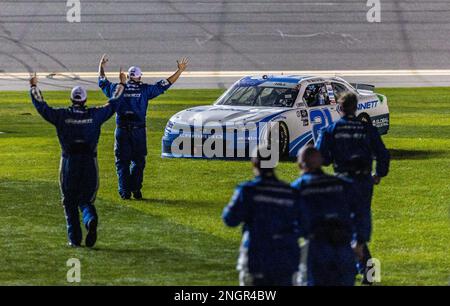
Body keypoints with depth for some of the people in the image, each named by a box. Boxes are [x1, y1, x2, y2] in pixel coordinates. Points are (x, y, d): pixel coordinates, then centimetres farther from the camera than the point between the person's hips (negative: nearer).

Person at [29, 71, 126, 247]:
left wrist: (34, 87, 22)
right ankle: (91, 221, -24)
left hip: (69, 163, -1)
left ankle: (74, 238, 5)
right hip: (89, 163, 1)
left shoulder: (62, 115, -2)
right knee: (86, 200, 9)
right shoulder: (95, 115, 1)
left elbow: (41, 107, 7)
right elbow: (113, 105, 14)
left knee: (70, 202, 10)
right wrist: (121, 85, 29)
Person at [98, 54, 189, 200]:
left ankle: (125, 192, 2)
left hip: (122, 130, 1)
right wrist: (180, 70, 10)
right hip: (138, 130, -1)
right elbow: (165, 84, 3)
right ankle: (136, 190, 2)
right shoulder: (144, 89, -1)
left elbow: (102, 82, 19)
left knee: (122, 161, 6)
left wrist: (101, 66, 36)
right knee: (138, 161, 8)